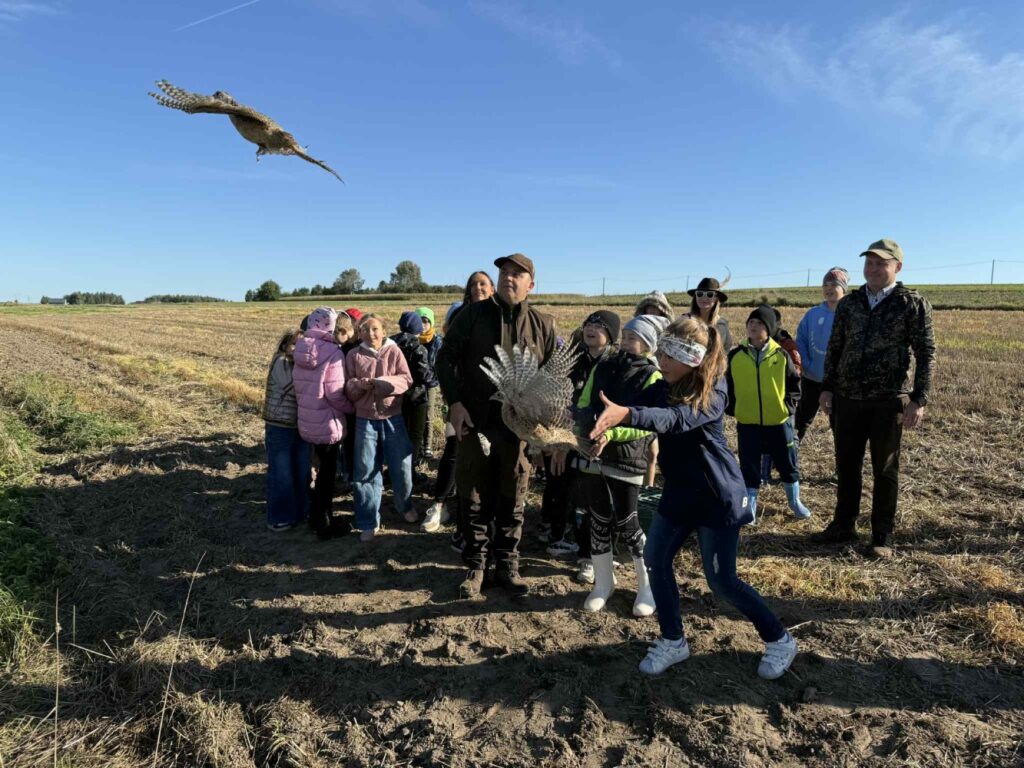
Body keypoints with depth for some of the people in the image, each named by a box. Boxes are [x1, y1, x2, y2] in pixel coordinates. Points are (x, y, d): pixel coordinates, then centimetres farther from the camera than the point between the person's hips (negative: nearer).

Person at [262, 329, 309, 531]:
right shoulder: (281, 362, -13)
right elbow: (294, 390, -21)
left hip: (300, 426, 7)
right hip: (280, 427, -7)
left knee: (301, 472, 15)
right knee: (281, 474, 3)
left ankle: (300, 511, 30)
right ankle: (279, 518, 15)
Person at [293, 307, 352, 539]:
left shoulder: (300, 350, 2)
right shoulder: (333, 352, -19)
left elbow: (298, 386, 6)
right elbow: (335, 393, -20)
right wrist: (352, 407, -4)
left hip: (307, 421, 7)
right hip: (328, 423, -7)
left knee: (323, 468, 22)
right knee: (328, 472, 8)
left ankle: (317, 516, 33)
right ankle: (324, 524, 19)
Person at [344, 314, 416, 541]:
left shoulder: (394, 350, -1)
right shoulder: (354, 355, 2)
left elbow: (406, 379, -6)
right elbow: (348, 388, 1)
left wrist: (384, 382, -22)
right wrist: (360, 385, -20)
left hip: (393, 417, 0)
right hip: (365, 419, 1)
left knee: (402, 467, 9)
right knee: (365, 471, 3)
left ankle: (405, 506, 37)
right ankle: (369, 522, 14)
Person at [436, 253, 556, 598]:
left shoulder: (543, 324, 5)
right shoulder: (474, 314, 1)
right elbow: (447, 356, 1)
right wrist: (455, 402, -9)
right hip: (476, 422, -1)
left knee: (511, 499, 10)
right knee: (476, 497, 8)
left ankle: (507, 565, 25)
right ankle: (476, 565, 23)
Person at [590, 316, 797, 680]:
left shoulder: (712, 393, -22)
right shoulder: (661, 388, -1)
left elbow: (676, 420, -41)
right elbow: (633, 412, -10)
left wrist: (626, 413, -57)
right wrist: (605, 425, -32)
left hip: (718, 496, -6)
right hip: (679, 492, 7)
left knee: (721, 580, 0)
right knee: (655, 559, 3)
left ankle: (779, 640, 24)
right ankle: (672, 642, 22)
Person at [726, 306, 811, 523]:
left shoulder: (781, 355, -4)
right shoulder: (736, 356, -2)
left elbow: (794, 383, 4)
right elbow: (728, 386, 7)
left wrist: (788, 405, -5)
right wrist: (732, 409, 0)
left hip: (778, 420, 0)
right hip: (747, 422, 0)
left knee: (788, 462, 13)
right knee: (749, 466, 6)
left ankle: (795, 501, 34)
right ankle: (750, 507, 19)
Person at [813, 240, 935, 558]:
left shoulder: (913, 304, -4)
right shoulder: (848, 303, 7)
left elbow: (926, 353, -5)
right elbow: (834, 349, 12)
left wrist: (919, 399, -11)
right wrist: (827, 387, 7)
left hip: (889, 400, -4)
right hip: (848, 398, 4)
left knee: (885, 469, 6)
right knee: (846, 465, 11)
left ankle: (882, 536, 18)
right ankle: (843, 525, 25)